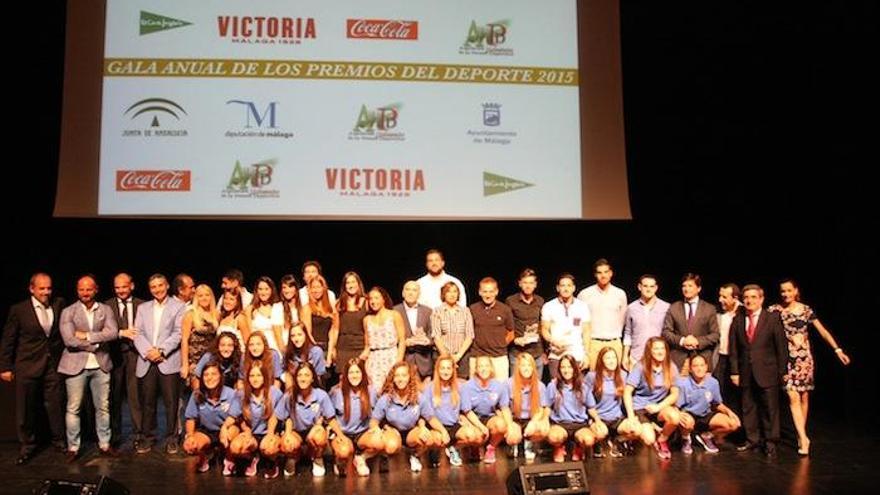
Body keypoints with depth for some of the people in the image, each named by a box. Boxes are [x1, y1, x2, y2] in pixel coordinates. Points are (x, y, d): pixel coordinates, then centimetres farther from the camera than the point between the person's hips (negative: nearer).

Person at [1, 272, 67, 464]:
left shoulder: (59, 304, 1)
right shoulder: (19, 310, -5)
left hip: (53, 365, 2)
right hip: (27, 366, -2)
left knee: (56, 404, 7)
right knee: (26, 408, 8)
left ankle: (59, 440, 24)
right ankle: (27, 445, 23)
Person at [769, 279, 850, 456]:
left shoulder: (806, 310, 1)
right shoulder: (775, 310, -3)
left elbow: (823, 331, 2)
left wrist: (837, 350, -3)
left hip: (804, 357, 2)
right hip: (786, 358, -2)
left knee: (804, 396, 9)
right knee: (793, 396, -10)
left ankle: (801, 434, 23)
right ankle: (804, 438, -9)